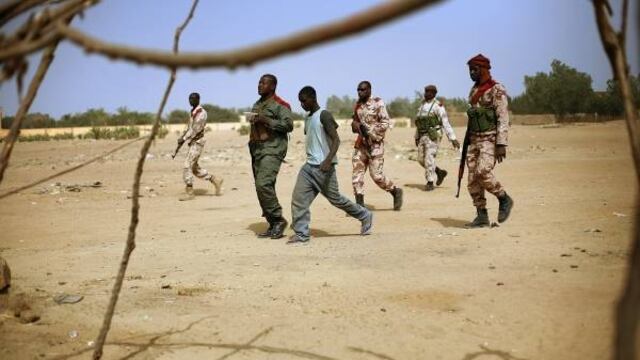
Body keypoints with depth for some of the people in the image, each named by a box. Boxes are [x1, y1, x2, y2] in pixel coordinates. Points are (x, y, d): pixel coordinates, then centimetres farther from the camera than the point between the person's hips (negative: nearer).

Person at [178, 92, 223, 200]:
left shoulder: (202, 112, -13)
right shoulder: (192, 112, 15)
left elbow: (196, 129, -19)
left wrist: (184, 138, -17)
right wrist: (182, 137, 7)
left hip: (197, 143, -9)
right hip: (192, 143, 9)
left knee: (187, 166, -12)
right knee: (194, 168, 11)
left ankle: (190, 193, -7)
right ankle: (215, 180, 20)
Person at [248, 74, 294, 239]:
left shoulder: (280, 105, -4)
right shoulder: (257, 105, 22)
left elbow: (288, 125, -15)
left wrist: (266, 120, -19)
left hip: (272, 149, -8)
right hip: (257, 150, 9)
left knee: (264, 184, -21)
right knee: (261, 187, 5)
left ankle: (278, 220, -9)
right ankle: (273, 225, 11)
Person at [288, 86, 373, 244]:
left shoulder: (324, 115, -11)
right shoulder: (307, 118, 15)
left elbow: (336, 140, -19)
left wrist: (328, 160, -32)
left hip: (324, 167, -8)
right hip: (309, 166, 8)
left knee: (334, 197, 3)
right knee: (298, 198, -4)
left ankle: (365, 216, 22)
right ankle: (301, 233, 1)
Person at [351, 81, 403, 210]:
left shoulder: (378, 103, -9)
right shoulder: (358, 105, 10)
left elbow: (385, 123, -12)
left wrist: (369, 131, -19)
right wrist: (354, 125, -1)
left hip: (375, 144, -6)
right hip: (361, 144, 6)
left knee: (376, 175, -8)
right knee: (357, 172, 0)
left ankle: (395, 191, 17)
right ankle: (359, 205, 5)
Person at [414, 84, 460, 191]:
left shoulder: (438, 106, -9)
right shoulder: (422, 105, 13)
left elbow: (446, 123, -13)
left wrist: (453, 139, -17)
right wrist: (416, 138, 22)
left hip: (433, 136, -7)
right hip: (423, 137, 8)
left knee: (429, 159, -10)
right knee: (421, 159, 8)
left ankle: (430, 183, 0)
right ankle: (440, 172, 25)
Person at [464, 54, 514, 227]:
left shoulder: (497, 89, -9)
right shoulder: (474, 91, 15)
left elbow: (503, 118, -15)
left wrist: (501, 144, -22)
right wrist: (468, 142, 18)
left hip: (490, 139, -8)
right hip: (474, 140, 8)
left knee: (482, 172, -22)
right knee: (473, 180, 2)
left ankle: (504, 199, 1)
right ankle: (482, 217, 9)